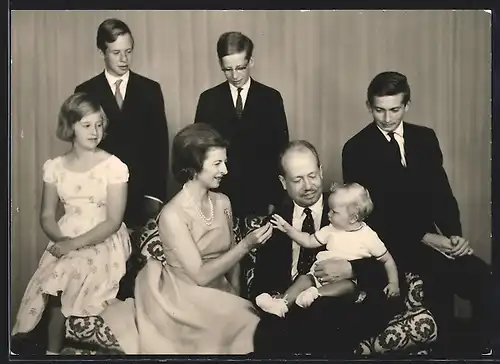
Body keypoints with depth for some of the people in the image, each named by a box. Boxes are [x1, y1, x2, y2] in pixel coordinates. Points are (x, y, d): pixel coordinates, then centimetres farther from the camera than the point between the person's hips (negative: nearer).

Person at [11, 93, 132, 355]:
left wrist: (75, 244, -19)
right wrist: (61, 240, -12)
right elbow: (47, 216, 9)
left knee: (64, 276, -29)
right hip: (65, 243, 3)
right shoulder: (54, 167, 7)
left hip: (104, 244, -3)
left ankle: (53, 349, -14)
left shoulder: (114, 166, -5)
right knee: (52, 282, -27)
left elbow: (113, 221, -10)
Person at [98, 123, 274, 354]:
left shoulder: (223, 203, 1)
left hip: (220, 296, 7)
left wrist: (235, 296, 3)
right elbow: (200, 275, -21)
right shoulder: (173, 215, -18)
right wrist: (246, 245, -24)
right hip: (186, 300, -7)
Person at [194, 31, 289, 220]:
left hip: (260, 197, 0)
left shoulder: (271, 98, 2)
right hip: (219, 197, 1)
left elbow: (280, 151, 3)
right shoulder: (208, 100, 4)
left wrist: (276, 198, -1)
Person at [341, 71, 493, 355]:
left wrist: (454, 235, -11)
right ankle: (443, 350, -10)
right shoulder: (357, 149, -3)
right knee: (441, 278, -30)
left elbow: (441, 192, 8)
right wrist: (423, 237, -15)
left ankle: (484, 351, -3)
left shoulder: (425, 138, 11)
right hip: (391, 244, -4)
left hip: (431, 239, 5)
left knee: (485, 279, -19)